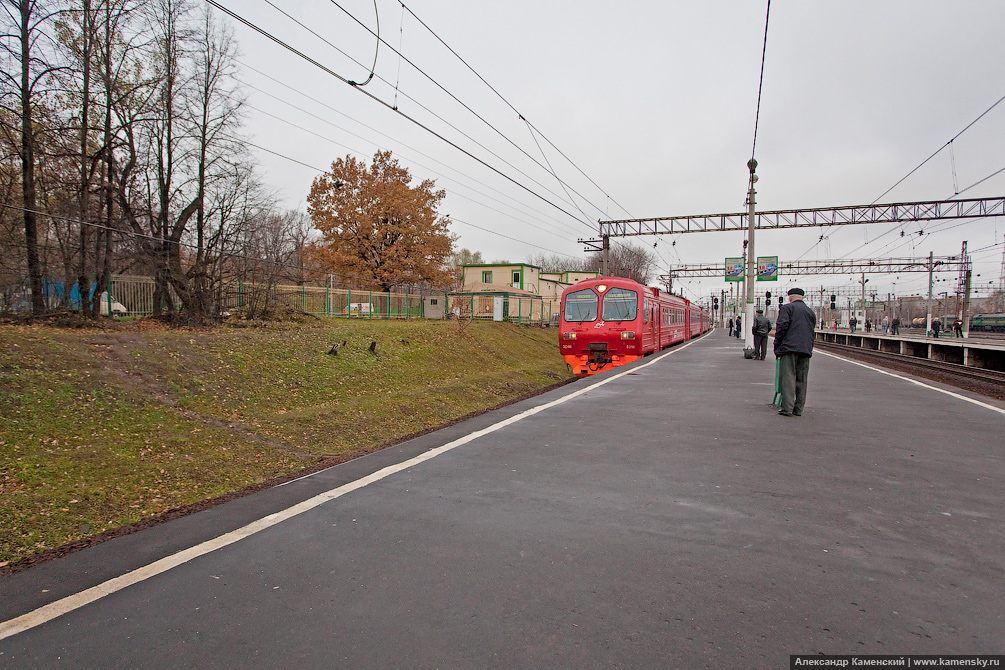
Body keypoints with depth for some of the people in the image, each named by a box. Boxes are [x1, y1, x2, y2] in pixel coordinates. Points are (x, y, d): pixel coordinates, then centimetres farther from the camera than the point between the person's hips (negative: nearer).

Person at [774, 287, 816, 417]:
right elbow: (812, 332, 18)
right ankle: (798, 409, 11)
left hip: (790, 347, -6)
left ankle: (787, 408, -13)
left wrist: (777, 346, -3)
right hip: (806, 349, 6)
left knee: (787, 377, -7)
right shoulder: (811, 312, 21)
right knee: (801, 380, 8)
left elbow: (782, 326, -9)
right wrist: (808, 348, 19)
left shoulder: (787, 308, 1)